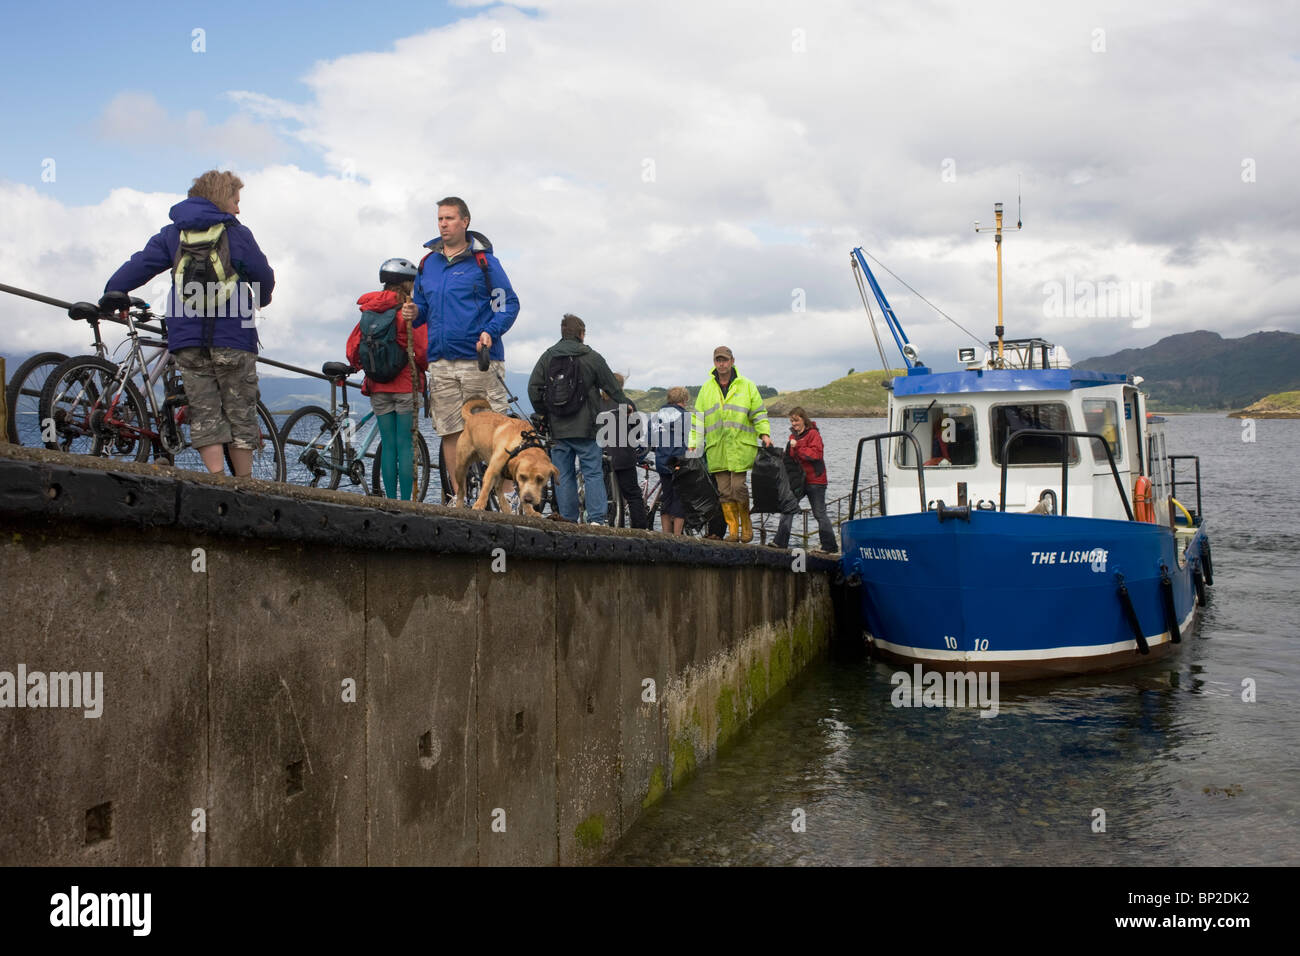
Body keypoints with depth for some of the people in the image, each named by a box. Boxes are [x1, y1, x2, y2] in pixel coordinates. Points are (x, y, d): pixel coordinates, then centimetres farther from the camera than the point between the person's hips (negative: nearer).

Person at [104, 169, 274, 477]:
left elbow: (139, 265, 5)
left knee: (205, 413, 4)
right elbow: (263, 275, 8)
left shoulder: (172, 234, 12)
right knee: (240, 414, 6)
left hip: (187, 340, 3)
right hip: (232, 338, -3)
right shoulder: (236, 233, 2)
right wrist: (262, 299, 28)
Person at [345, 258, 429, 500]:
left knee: (388, 444, 7)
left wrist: (357, 365, 27)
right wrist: (426, 366, 10)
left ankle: (391, 500, 7)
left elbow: (352, 347, 9)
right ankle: (406, 500, -4)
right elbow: (423, 350, -10)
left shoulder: (370, 310, 7)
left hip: (378, 387, 4)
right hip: (407, 384, -4)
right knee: (405, 444, -2)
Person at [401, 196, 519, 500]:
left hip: (479, 359, -5)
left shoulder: (483, 261, 0)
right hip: (441, 361, 5)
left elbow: (509, 304, -1)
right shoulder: (428, 263, 15)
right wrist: (414, 313, 2)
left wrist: (490, 332, -17)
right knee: (450, 432, 6)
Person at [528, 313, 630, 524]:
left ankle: (568, 520, 7)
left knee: (563, 475, 8)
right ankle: (597, 519, -6)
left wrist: (544, 413, 16)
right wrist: (626, 405, 22)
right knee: (593, 473, 1)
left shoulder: (547, 356, 6)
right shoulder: (592, 357, -1)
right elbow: (613, 387, 5)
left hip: (557, 428, 3)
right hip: (585, 428, -3)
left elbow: (533, 388, 3)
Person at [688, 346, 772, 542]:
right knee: (724, 490, 0)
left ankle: (746, 525, 11)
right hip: (716, 448, 2)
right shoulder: (706, 388, 13)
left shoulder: (747, 386, 7)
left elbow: (759, 414, 9)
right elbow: (698, 417, 14)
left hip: (741, 446, -2)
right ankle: (733, 529, 7)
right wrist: (693, 444, 9)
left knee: (738, 486, -8)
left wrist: (764, 434, -5)